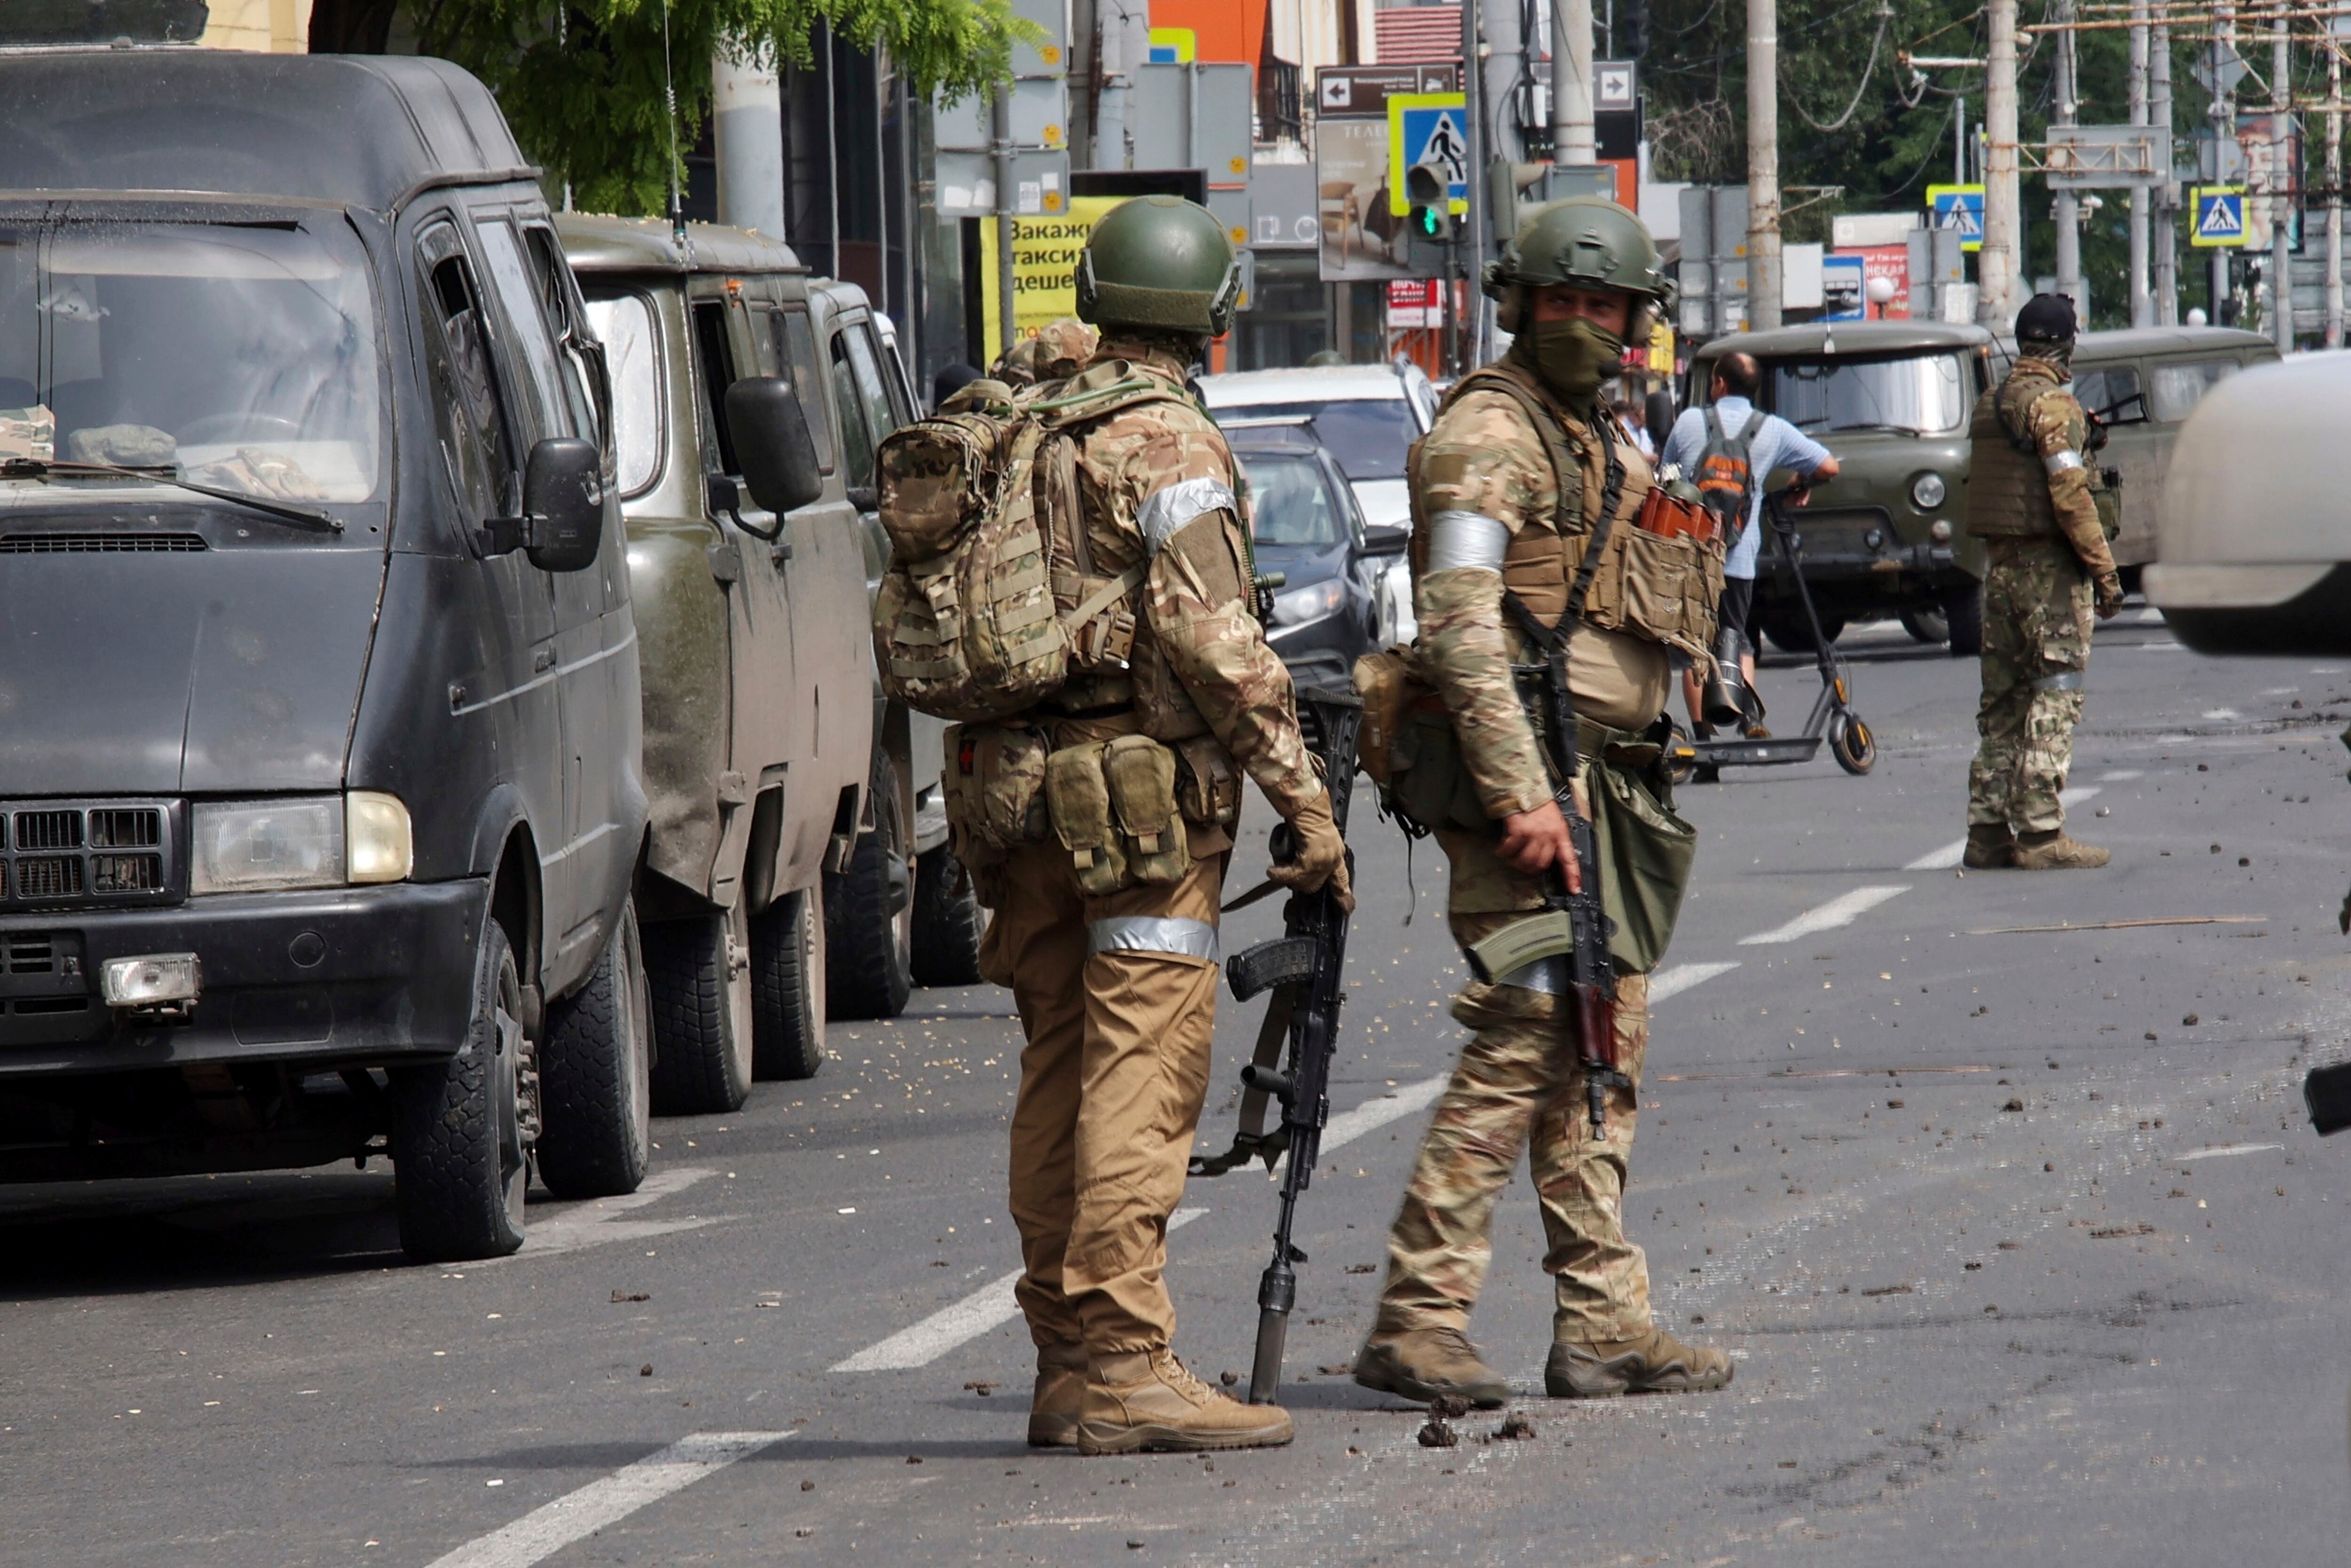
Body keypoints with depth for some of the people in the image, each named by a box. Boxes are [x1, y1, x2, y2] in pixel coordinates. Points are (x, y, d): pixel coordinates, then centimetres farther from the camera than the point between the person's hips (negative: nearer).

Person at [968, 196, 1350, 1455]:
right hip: (1142, 789, -8)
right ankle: (1125, 1365, -14)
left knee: (1060, 1074, 11)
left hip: (1023, 786, 8)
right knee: (1141, 1073, -9)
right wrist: (1303, 796, -16)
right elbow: (1209, 635, -18)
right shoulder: (1166, 444, -10)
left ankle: (1067, 1369, 13)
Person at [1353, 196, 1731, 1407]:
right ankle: (1417, 1320, -15)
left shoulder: (1612, 448, 20)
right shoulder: (1489, 435, -9)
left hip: (1610, 780, 10)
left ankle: (1603, 1327, 11)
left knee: (1603, 1053, 9)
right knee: (1524, 1040, -15)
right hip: (1527, 772, -10)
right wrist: (1522, 795, -24)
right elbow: (1461, 631, -18)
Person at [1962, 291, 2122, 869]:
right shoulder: (2052, 404, -13)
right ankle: (2040, 832, -10)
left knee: (2003, 702, 11)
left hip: (1999, 563, 8)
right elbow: (2070, 495, -18)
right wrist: (2105, 569, -15)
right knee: (2054, 700, -6)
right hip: (2050, 565, -8)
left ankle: (1988, 831, 10)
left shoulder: (1990, 406, 12)